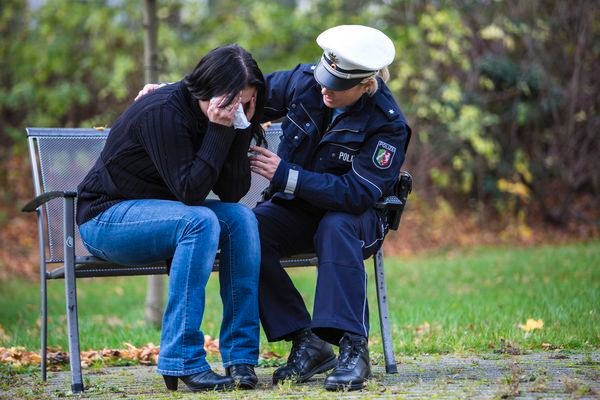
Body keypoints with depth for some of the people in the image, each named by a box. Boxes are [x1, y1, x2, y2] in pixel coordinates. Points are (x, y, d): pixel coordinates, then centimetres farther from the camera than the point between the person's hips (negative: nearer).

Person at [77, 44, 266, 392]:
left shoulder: (221, 117, 0)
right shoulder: (164, 112, -24)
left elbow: (232, 192, -8)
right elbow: (190, 191, -26)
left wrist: (241, 128, -16)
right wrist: (219, 131, -28)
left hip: (161, 210, 8)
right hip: (105, 218, -7)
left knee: (241, 217, -17)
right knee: (200, 221, -32)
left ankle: (241, 355, -17)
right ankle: (183, 362, -31)